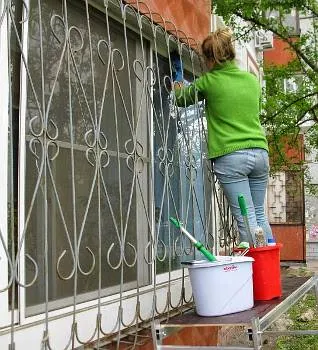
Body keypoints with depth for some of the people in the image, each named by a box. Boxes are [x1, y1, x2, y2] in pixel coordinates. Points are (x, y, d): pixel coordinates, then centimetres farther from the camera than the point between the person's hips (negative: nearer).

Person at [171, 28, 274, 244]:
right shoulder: (253, 79, 11)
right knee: (260, 214, 15)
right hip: (260, 152, 5)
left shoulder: (209, 82, -2)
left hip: (230, 156, -5)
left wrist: (178, 76, 32)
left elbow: (181, 99, 15)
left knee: (246, 219, -2)